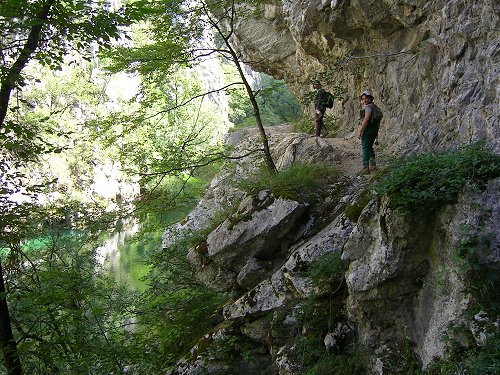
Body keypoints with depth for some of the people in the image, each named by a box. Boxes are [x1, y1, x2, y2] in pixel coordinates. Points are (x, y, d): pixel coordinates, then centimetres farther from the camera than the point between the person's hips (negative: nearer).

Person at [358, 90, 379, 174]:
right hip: (374, 130, 10)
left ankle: (365, 168, -10)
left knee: (365, 148, -7)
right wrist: (376, 132, 26)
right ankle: (373, 165, 27)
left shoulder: (369, 107, -15)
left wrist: (360, 131, -21)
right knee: (369, 147, 21)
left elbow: (366, 119, -23)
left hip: (368, 131, -10)